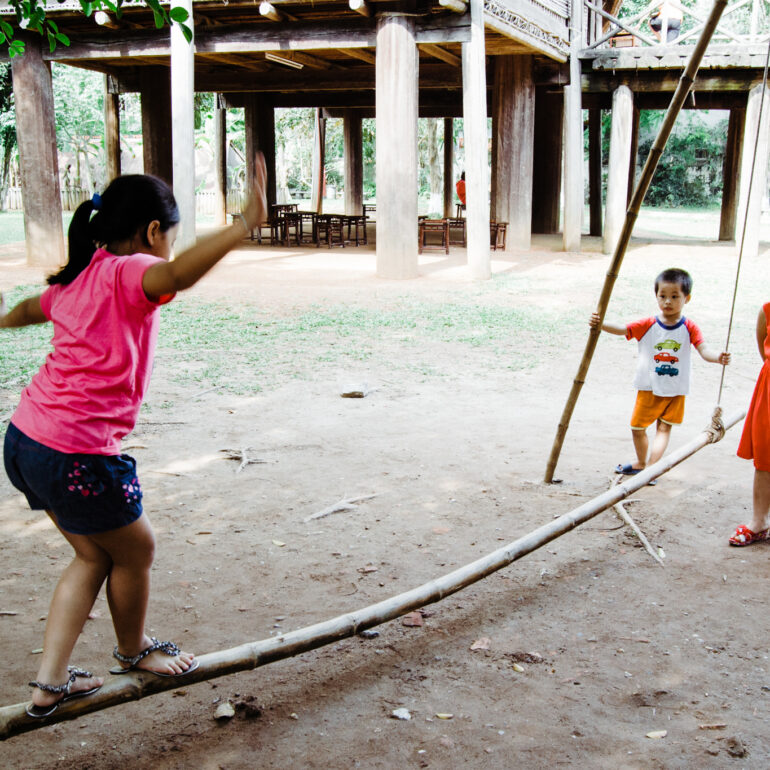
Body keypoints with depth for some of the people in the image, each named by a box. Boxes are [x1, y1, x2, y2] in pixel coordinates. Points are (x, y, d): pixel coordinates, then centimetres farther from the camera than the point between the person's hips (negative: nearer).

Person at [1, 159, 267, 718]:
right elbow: (178, 274, -41)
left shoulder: (77, 278, 10)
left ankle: (50, 682, 24)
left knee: (94, 555, 22)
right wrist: (244, 226, -50)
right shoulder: (128, 273, -16)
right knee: (135, 549, 16)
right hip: (75, 456, -9)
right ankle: (134, 650, 40)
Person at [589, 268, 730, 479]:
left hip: (676, 390, -1)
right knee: (637, 427, 11)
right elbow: (623, 329, -12)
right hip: (648, 388, 1)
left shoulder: (689, 328, -6)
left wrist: (717, 358, -36)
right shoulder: (648, 325, -6)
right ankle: (641, 462, 30)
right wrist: (601, 324, -30)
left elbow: (703, 349, -15)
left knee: (664, 428, -3)